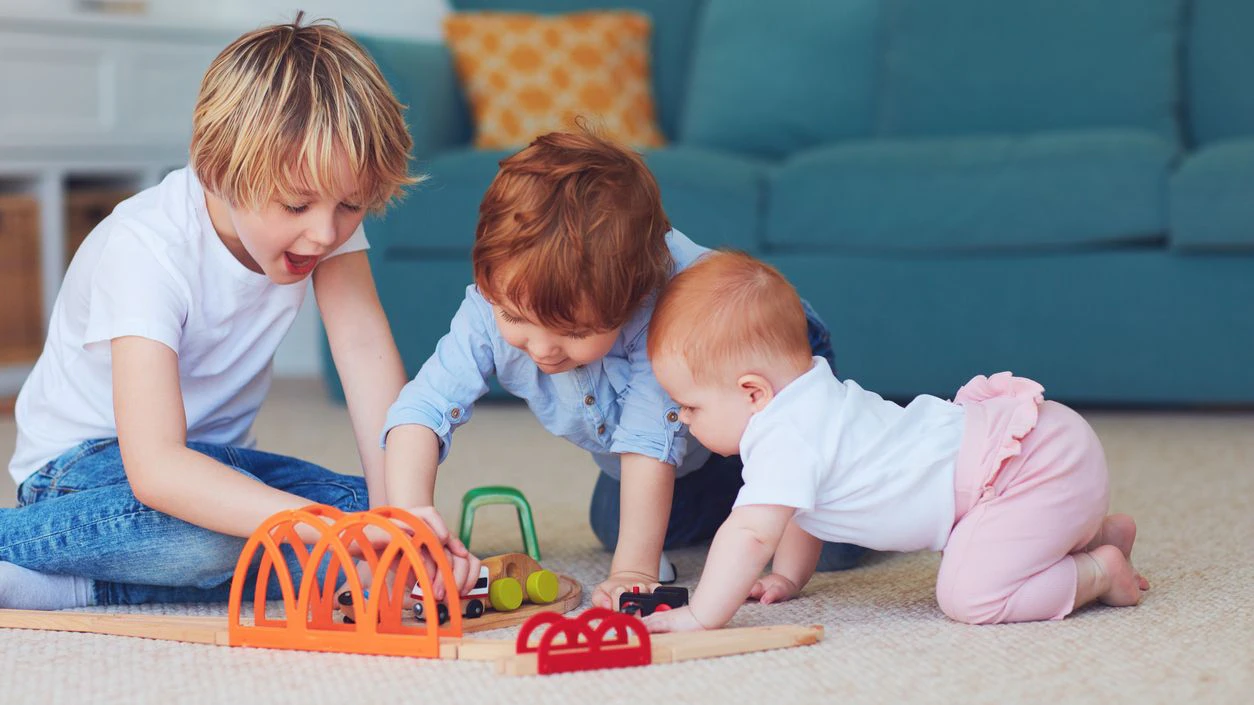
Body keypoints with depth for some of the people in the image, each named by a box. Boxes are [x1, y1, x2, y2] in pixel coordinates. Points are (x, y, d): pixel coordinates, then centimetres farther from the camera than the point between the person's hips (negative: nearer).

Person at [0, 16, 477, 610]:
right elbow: (155, 467, -40)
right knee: (216, 532, -38)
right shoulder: (145, 248, -30)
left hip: (211, 454, 7)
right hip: (87, 460, -7)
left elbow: (366, 349, -22)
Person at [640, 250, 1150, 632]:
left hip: (1032, 461, -11)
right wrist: (787, 578, 24)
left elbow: (751, 533, -30)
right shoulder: (813, 401, 10)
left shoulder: (784, 439, -22)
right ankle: (1100, 531, 29)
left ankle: (1101, 573, -3)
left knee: (969, 596, -21)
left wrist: (700, 616, -25)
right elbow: (803, 508, 26)